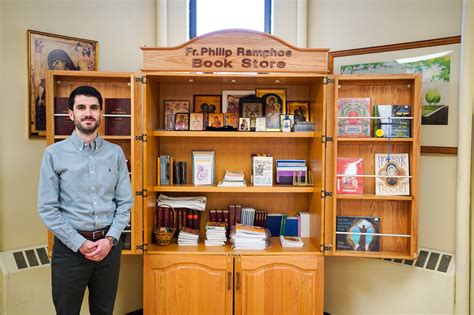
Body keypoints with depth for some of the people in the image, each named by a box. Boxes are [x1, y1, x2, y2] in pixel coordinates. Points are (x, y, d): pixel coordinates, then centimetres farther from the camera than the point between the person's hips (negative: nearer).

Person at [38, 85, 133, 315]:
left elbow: (125, 202, 2)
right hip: (70, 246, -2)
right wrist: (79, 244, -12)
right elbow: (47, 208, -7)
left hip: (108, 244, 2)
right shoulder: (54, 154, -5)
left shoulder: (115, 153, 1)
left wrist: (110, 239, -9)